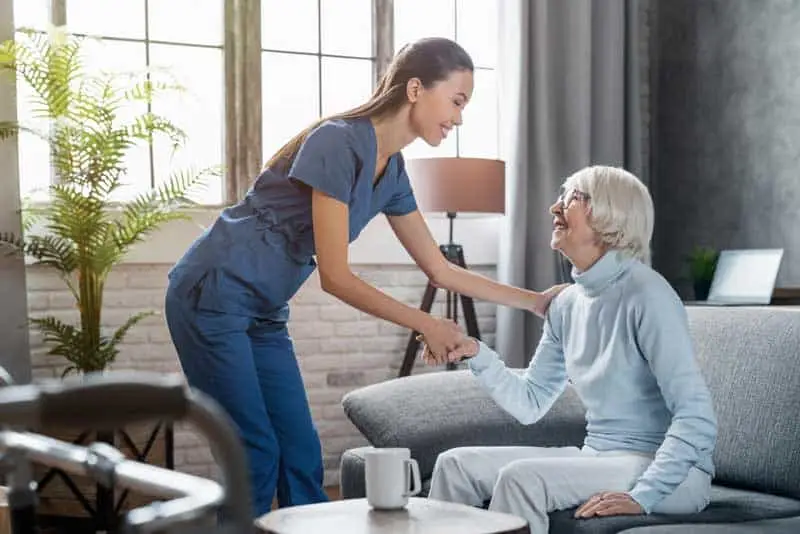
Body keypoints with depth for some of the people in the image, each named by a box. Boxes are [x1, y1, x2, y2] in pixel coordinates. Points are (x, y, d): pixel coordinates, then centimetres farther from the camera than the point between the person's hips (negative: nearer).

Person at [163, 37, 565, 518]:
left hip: (263, 312, 8)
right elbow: (335, 278, -21)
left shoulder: (392, 171, 5)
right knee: (257, 457, -7)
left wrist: (534, 300, 10)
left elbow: (441, 270, 12)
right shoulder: (339, 144, -21)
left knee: (301, 455, 6)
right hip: (212, 296, -8)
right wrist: (426, 324, -15)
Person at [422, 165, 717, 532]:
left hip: (669, 472, -7)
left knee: (523, 477, -28)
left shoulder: (646, 294, -16)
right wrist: (475, 353, -3)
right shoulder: (567, 304, 7)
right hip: (597, 458, 8)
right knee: (457, 465, -3)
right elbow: (530, 404, 11)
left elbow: (697, 418, -21)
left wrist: (642, 496, -28)